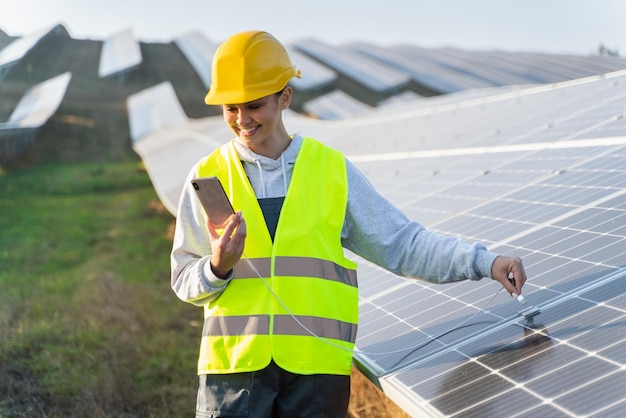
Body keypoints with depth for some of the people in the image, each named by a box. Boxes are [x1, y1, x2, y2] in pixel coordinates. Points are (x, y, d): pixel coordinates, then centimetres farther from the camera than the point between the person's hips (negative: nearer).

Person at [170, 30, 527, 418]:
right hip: (234, 360, 0)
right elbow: (185, 281, 7)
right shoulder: (207, 176, 5)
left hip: (317, 364, 0)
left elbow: (402, 244, 5)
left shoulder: (333, 169, 6)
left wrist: (485, 262, -4)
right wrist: (218, 267, -14)